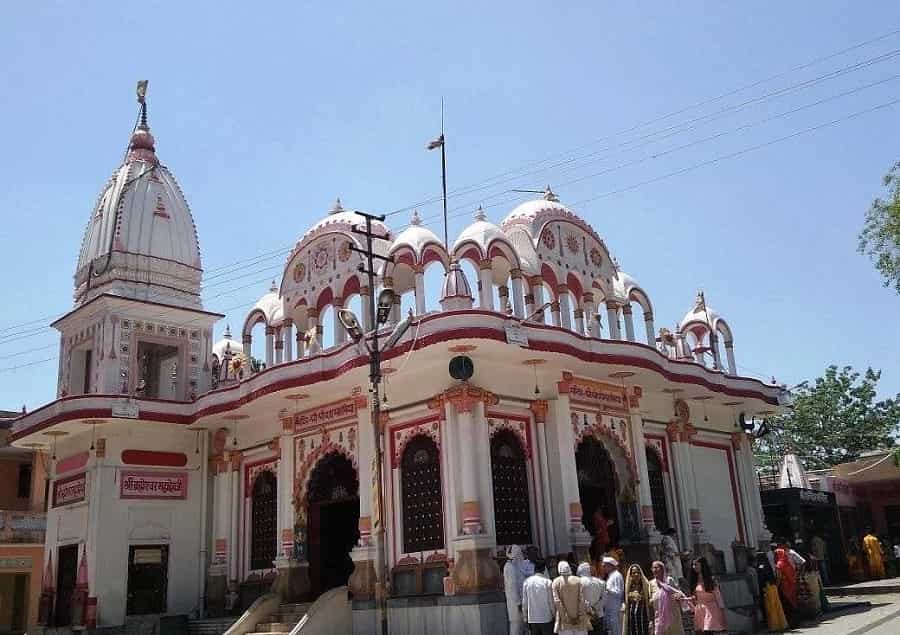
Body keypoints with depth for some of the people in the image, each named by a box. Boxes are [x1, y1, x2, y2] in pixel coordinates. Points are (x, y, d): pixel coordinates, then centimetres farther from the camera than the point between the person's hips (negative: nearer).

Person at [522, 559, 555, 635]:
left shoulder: (527, 581, -2)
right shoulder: (547, 582, -12)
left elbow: (524, 601, 2)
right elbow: (551, 601, -7)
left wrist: (525, 617, 12)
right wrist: (554, 615, 6)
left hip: (532, 619, 3)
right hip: (546, 618, -3)